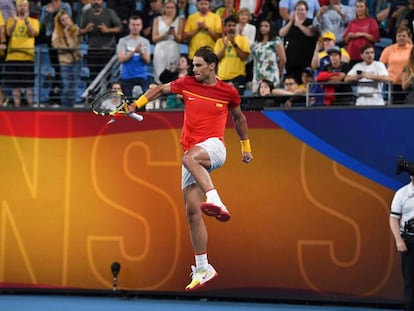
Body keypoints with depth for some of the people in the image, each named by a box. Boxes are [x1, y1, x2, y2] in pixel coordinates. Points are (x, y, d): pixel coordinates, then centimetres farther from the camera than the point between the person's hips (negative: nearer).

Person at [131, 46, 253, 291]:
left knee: (189, 158, -41)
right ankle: (203, 269, 4)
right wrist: (136, 105, 13)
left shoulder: (228, 92, 3)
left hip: (214, 147, -4)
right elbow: (160, 90, 22)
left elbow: (238, 117, 20)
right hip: (193, 153, 4)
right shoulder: (187, 84, 8)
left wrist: (246, 147, 26)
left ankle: (216, 201, -54)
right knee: (192, 211, -2)